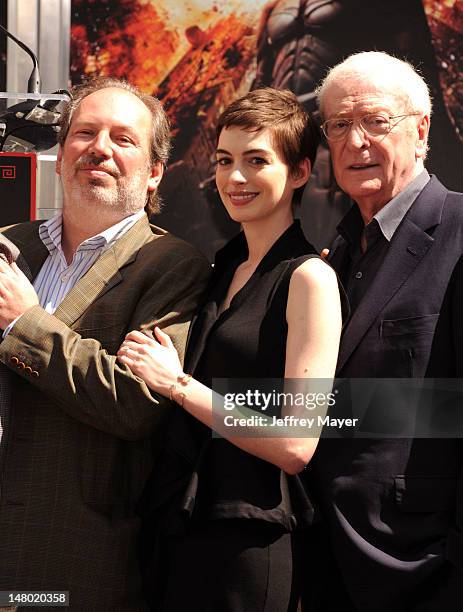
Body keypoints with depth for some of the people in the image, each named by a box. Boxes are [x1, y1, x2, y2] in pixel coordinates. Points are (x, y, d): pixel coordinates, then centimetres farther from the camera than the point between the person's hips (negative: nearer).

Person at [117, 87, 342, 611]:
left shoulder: (309, 277, -11)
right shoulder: (224, 268, 12)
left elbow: (296, 446, -17)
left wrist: (177, 384, -15)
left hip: (247, 544, -7)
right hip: (181, 529, 7)